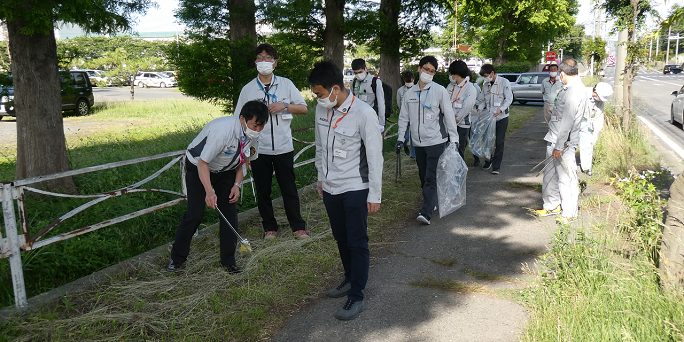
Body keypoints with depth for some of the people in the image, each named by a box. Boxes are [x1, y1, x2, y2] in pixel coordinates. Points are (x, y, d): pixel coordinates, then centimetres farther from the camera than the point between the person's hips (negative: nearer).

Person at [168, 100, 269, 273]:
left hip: (226, 171, 5)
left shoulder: (253, 135, -15)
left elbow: (245, 160, 2)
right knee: (195, 213, -8)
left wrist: (237, 184, -9)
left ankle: (229, 261, 9)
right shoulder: (222, 130, -37)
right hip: (199, 168, -5)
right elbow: (203, 163, -32)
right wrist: (209, 192, -40)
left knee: (230, 212, -3)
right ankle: (177, 258, 11)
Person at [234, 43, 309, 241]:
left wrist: (284, 106, -13)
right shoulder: (248, 89, 2)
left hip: (283, 147, 0)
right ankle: (269, 227, 26)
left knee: (289, 189, 7)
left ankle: (298, 226, 20)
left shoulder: (286, 84, 3)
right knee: (263, 190, 10)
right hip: (259, 149, 1)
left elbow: (303, 108, 4)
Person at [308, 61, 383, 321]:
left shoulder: (364, 114, -19)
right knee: (341, 238, 20)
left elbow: (375, 157, -15)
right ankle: (350, 279, 40)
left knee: (357, 243, 3)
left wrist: (374, 195, -12)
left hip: (355, 189, -6)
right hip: (330, 188, 7)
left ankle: (357, 297, 15)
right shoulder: (322, 110, 1)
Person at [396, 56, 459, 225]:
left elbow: (449, 115, -2)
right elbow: (404, 117, 15)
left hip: (436, 141, -5)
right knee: (423, 176, 12)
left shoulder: (440, 91, -3)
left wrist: (454, 139, -5)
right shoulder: (409, 93, 9)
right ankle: (431, 203, 29)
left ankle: (426, 213, -12)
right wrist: (400, 138, 9)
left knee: (431, 177, -9)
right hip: (418, 143, 5)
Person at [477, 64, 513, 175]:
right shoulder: (485, 85, 7)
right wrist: (480, 108, -7)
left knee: (499, 142, -1)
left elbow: (509, 99, -10)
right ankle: (488, 161, 30)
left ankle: (496, 166, 7)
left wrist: (500, 109, -25)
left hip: (501, 117, -4)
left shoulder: (504, 82, -7)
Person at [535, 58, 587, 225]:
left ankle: (569, 214, 11)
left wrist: (559, 146, -23)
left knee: (565, 177, 0)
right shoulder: (569, 88, 12)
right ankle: (552, 205, 33)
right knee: (550, 174, 18)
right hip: (554, 138, 10)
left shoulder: (575, 91, -19)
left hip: (564, 142, -10)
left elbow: (567, 122, -23)